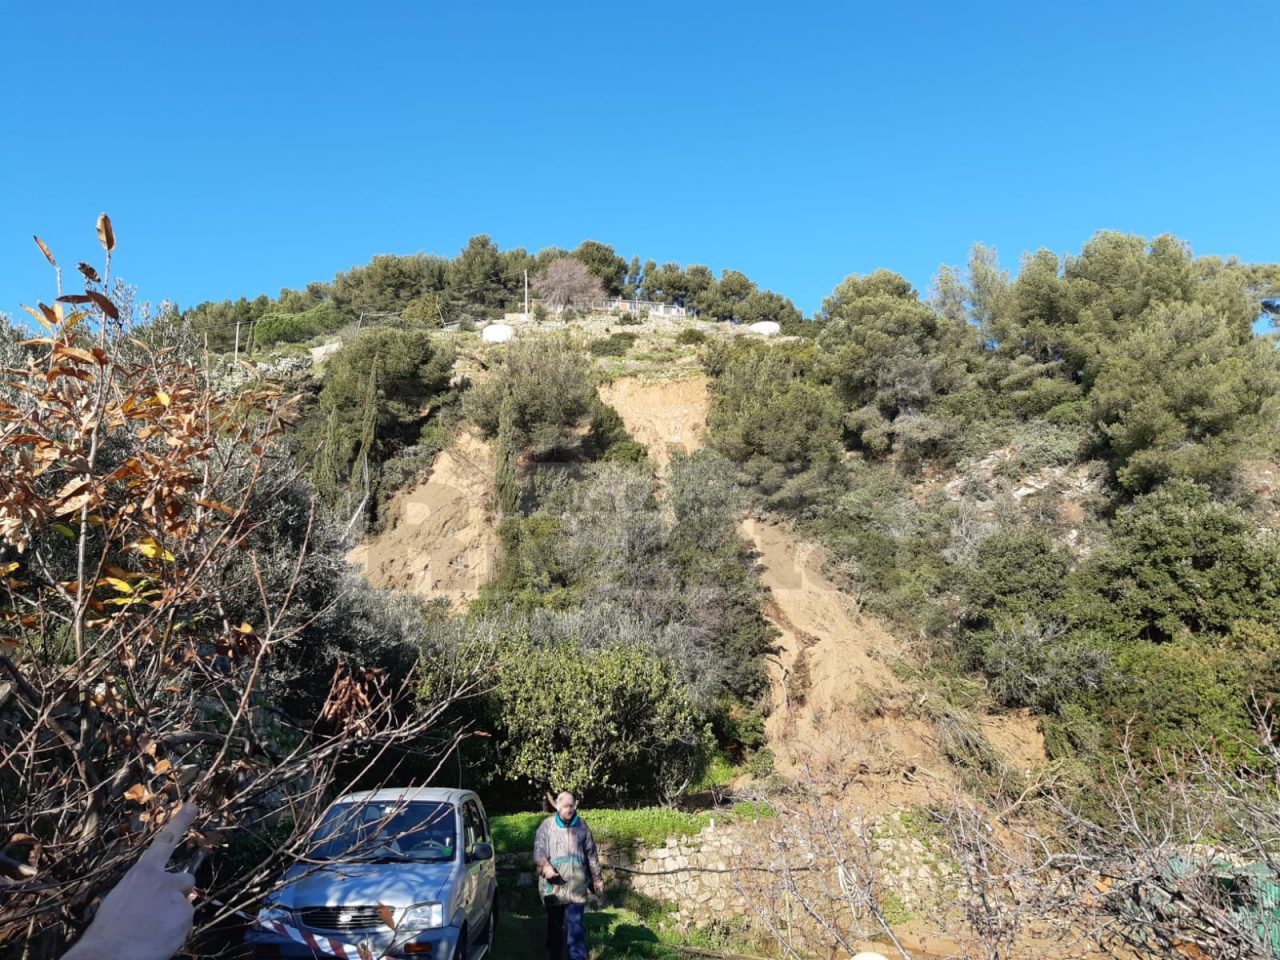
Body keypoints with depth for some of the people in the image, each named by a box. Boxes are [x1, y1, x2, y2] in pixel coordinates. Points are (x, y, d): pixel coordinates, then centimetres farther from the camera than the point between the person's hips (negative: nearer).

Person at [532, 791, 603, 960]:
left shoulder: (582, 825, 5)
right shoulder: (547, 825, -1)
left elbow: (592, 854, 12)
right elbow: (538, 849, -8)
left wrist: (597, 878, 13)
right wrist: (545, 867, -28)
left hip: (576, 884, 0)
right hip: (554, 885, 0)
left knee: (576, 926, -6)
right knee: (555, 924, 13)